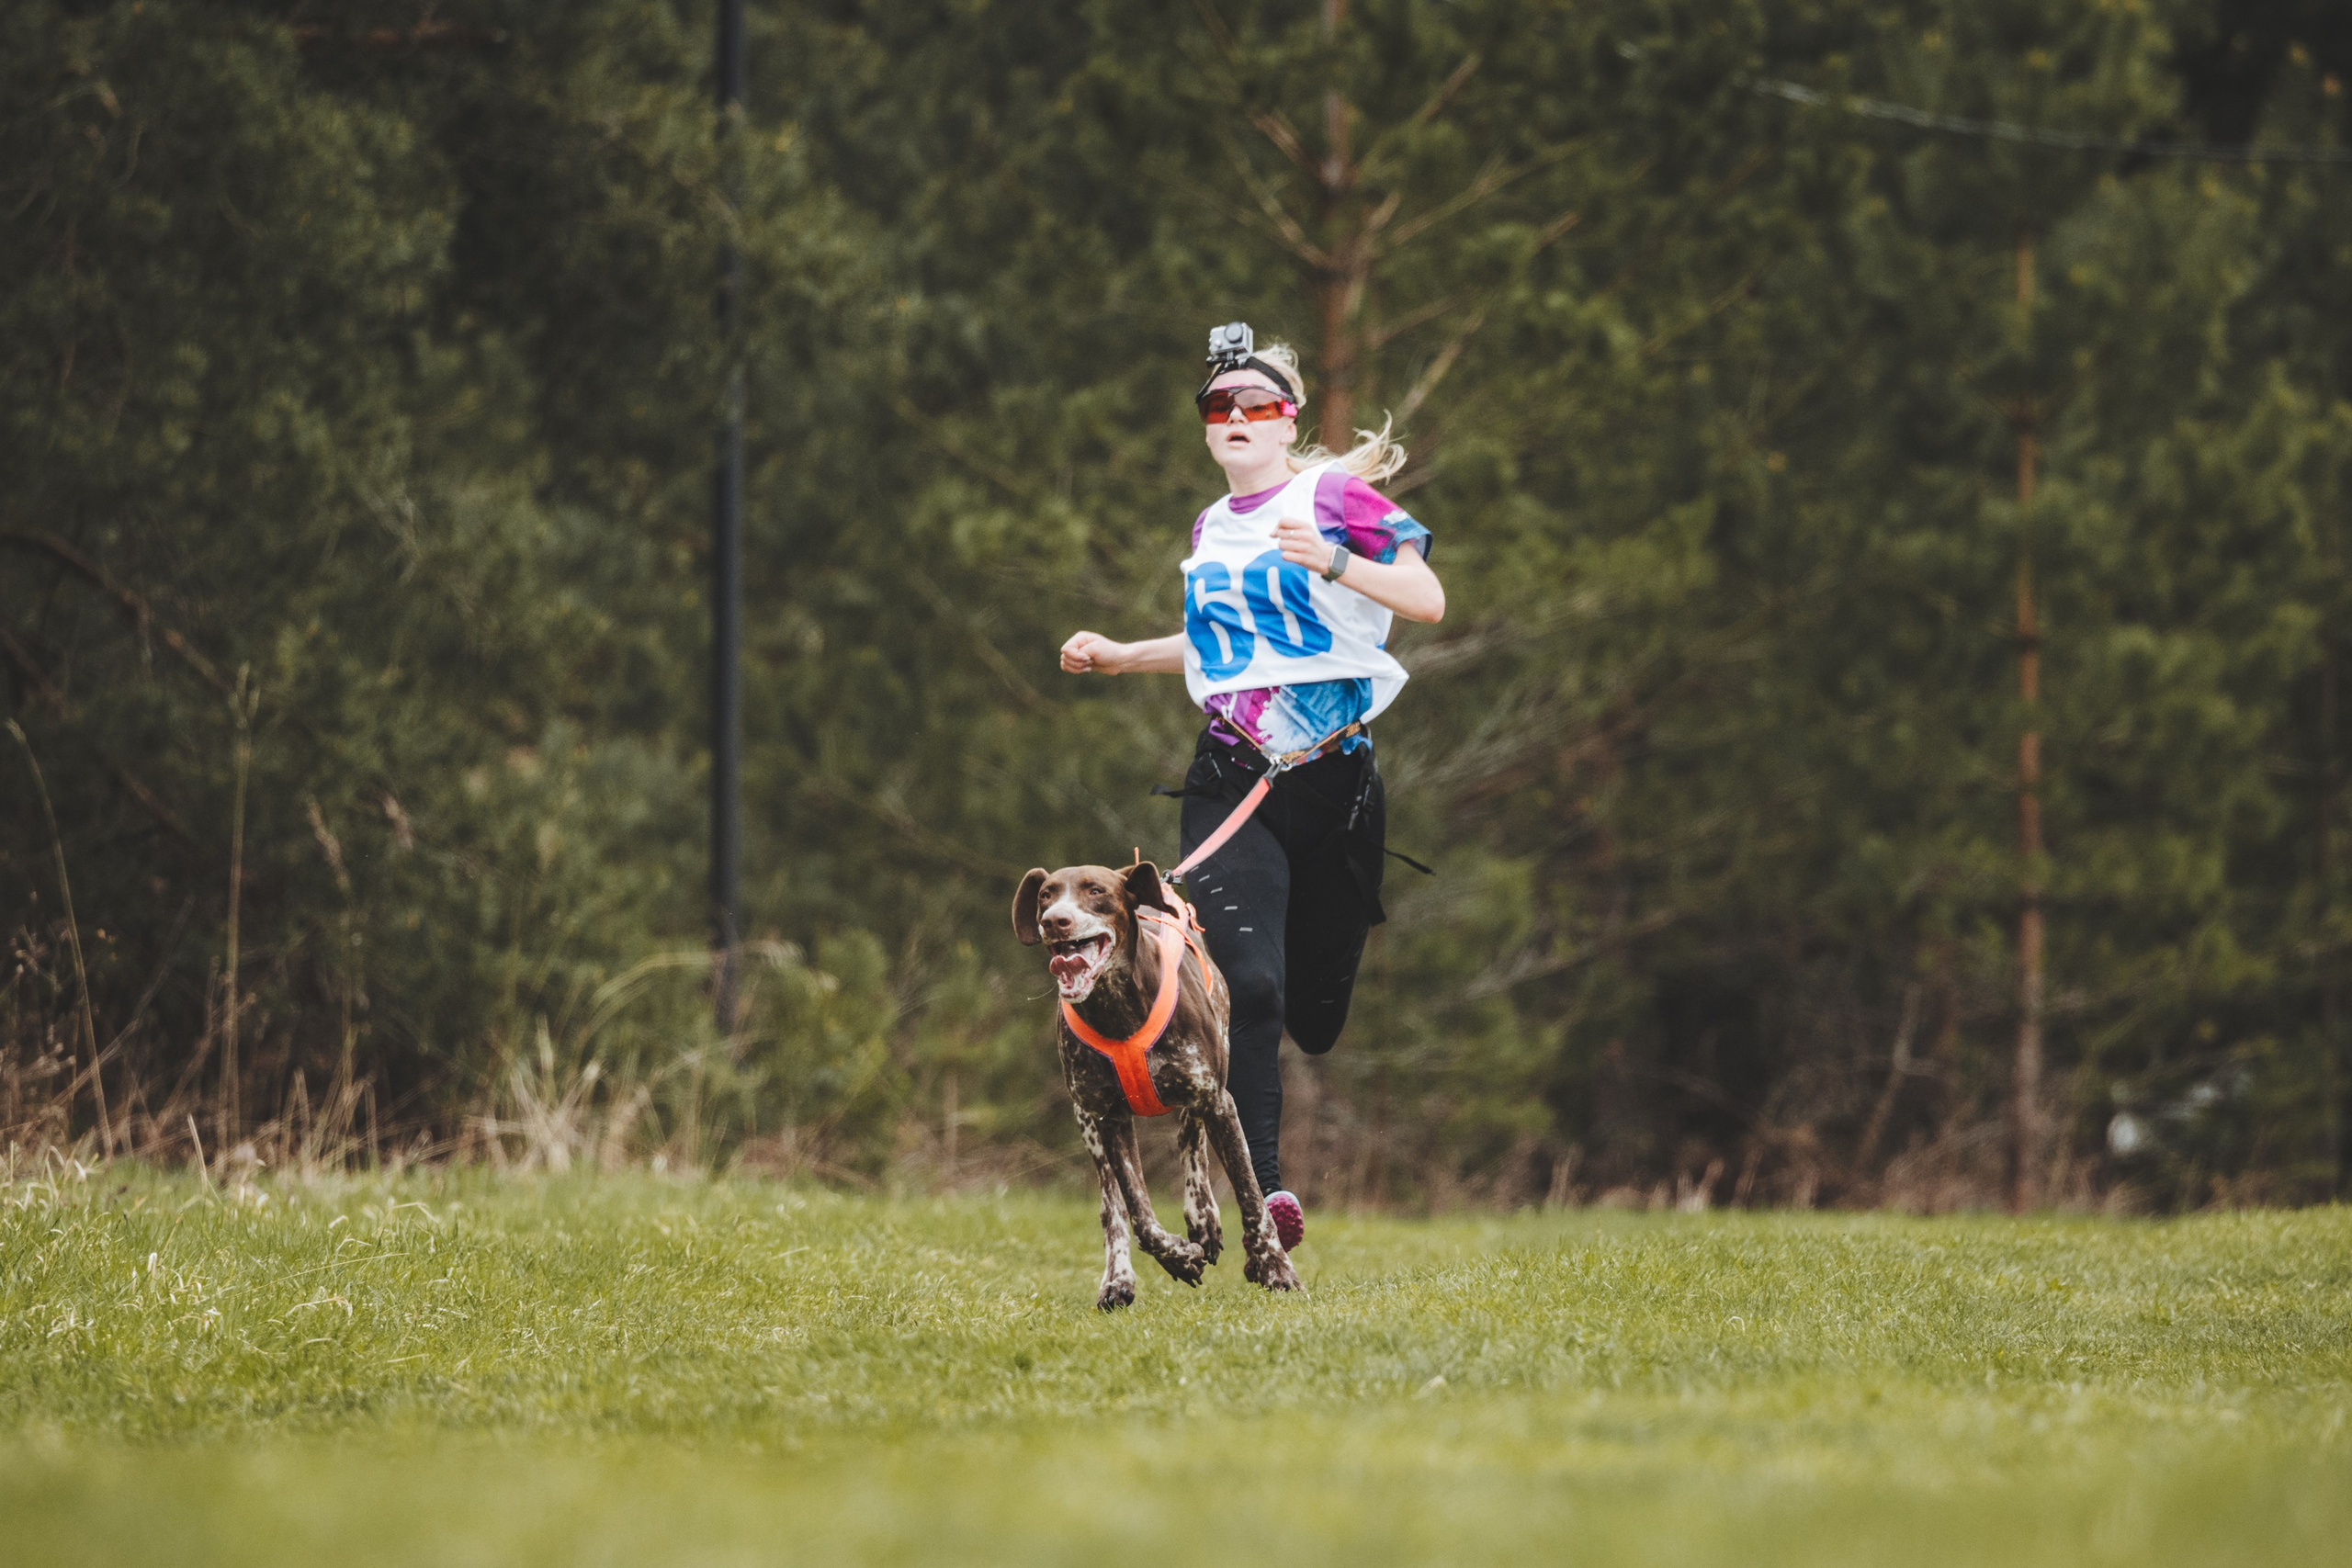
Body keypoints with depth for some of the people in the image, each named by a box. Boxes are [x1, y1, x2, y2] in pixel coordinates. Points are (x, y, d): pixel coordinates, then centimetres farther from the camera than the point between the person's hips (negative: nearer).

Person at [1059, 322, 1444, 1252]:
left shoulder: (1338, 496, -1)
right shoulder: (1210, 532, 15)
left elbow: (1428, 602, -10)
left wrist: (1332, 560, -23)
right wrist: (1117, 658, 21)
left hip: (1334, 776, -2)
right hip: (1231, 782, 3)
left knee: (1315, 1019, 7)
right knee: (1246, 982, -20)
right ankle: (1266, 1187, -18)